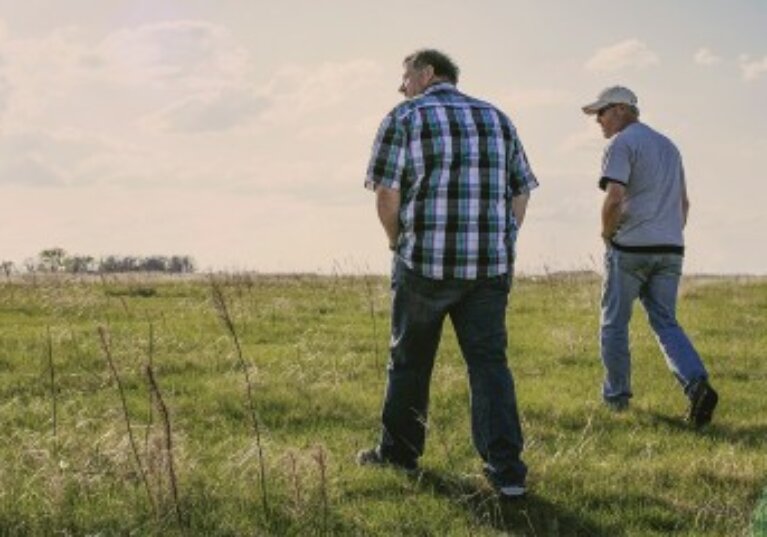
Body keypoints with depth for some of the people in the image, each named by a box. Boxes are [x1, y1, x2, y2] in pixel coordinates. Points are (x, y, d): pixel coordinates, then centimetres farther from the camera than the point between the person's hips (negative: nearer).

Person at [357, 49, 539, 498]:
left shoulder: (405, 118, 0)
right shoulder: (497, 119, 14)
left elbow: (387, 193, -7)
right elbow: (521, 194, 12)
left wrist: (399, 243, 9)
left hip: (425, 263, -3)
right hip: (491, 266, 3)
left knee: (410, 361, 13)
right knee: (489, 362, 5)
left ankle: (399, 452, 26)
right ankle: (507, 469, -3)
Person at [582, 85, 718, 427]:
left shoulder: (622, 144, -7)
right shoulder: (668, 145, 20)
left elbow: (614, 198, -20)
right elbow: (684, 202, 23)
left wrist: (607, 233, -5)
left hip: (631, 247, -7)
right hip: (670, 249, 7)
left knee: (614, 324, 7)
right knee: (665, 323, 7)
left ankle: (616, 396, 13)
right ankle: (697, 384, -14)